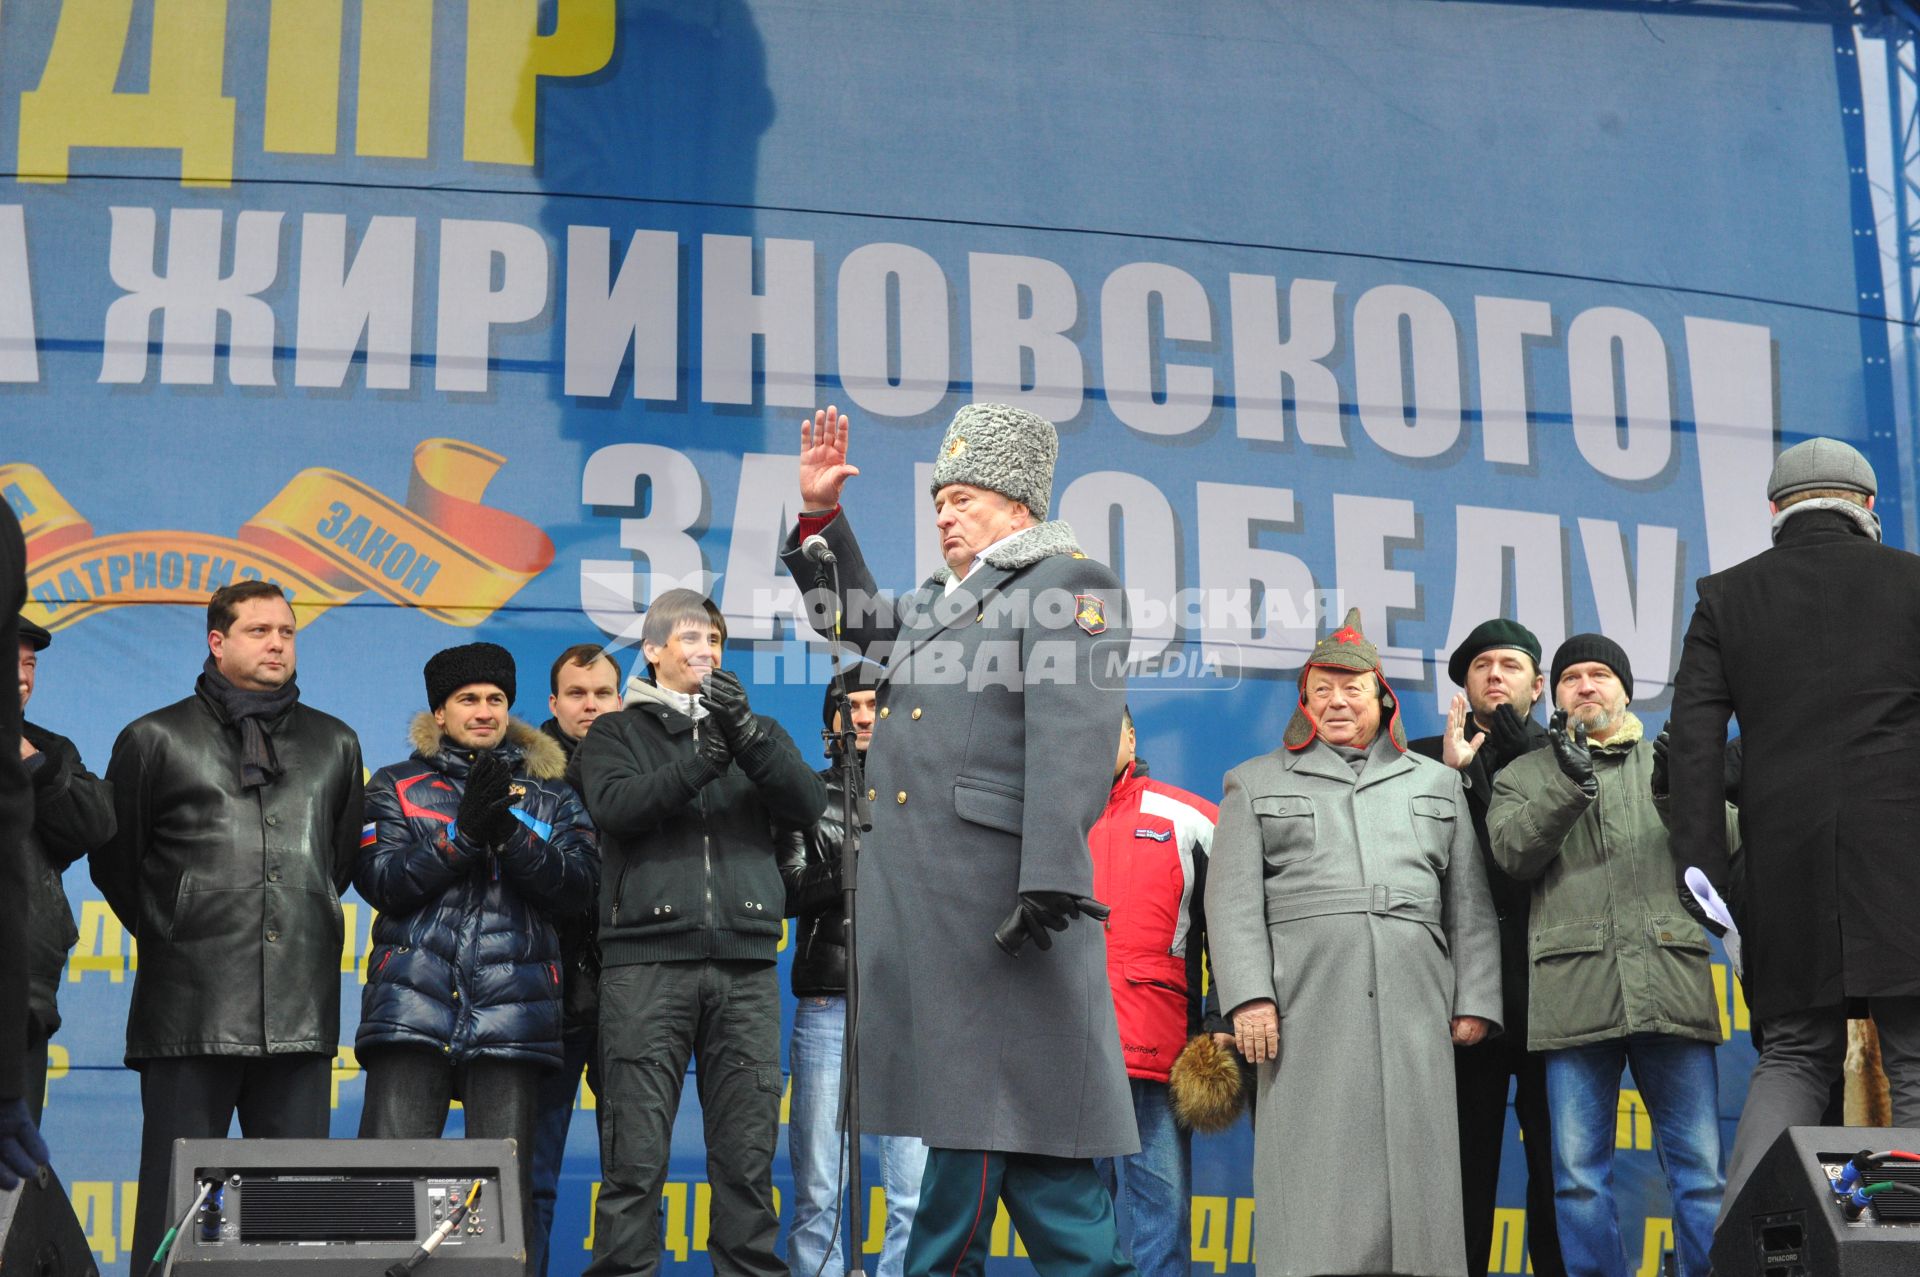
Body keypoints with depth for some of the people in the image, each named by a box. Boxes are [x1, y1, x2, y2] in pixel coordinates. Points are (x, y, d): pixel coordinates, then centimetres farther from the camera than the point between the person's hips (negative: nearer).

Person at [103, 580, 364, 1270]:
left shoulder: (335, 744, 16)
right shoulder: (157, 739, 6)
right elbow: (114, 858, 12)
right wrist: (167, 935, 13)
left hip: (301, 1011, 3)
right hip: (191, 1008, -3)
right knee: (174, 1203, -1)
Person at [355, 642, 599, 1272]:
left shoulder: (551, 795, 18)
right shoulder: (396, 787, 16)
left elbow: (577, 886, 3)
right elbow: (380, 878, 0)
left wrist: (509, 832, -11)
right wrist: (463, 832, -10)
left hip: (510, 1012, 1)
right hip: (413, 1007, -1)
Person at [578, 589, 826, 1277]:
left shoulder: (757, 730, 21)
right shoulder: (616, 734, 15)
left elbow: (809, 803, 4)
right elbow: (615, 805, -5)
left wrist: (747, 736, -11)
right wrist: (701, 761, -15)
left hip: (745, 967, 2)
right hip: (647, 959, -2)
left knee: (748, 1156, 0)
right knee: (635, 1159, -6)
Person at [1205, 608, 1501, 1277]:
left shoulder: (1438, 783, 21)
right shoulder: (1257, 782, 16)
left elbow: (1471, 904, 15)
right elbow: (1232, 899, 5)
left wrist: (1476, 1001, 4)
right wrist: (1248, 995, -9)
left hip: (1414, 1013, 2)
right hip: (1308, 1008, -2)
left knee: (1414, 1168, -2)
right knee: (1315, 1176, -6)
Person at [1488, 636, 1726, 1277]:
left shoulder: (1669, 765, 20)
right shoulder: (1522, 776, 17)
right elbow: (1514, 852, -2)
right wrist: (1571, 782, -14)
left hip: (1671, 984, 1)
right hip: (1574, 992, 0)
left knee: (1700, 1170, -1)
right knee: (1580, 1174, 1)